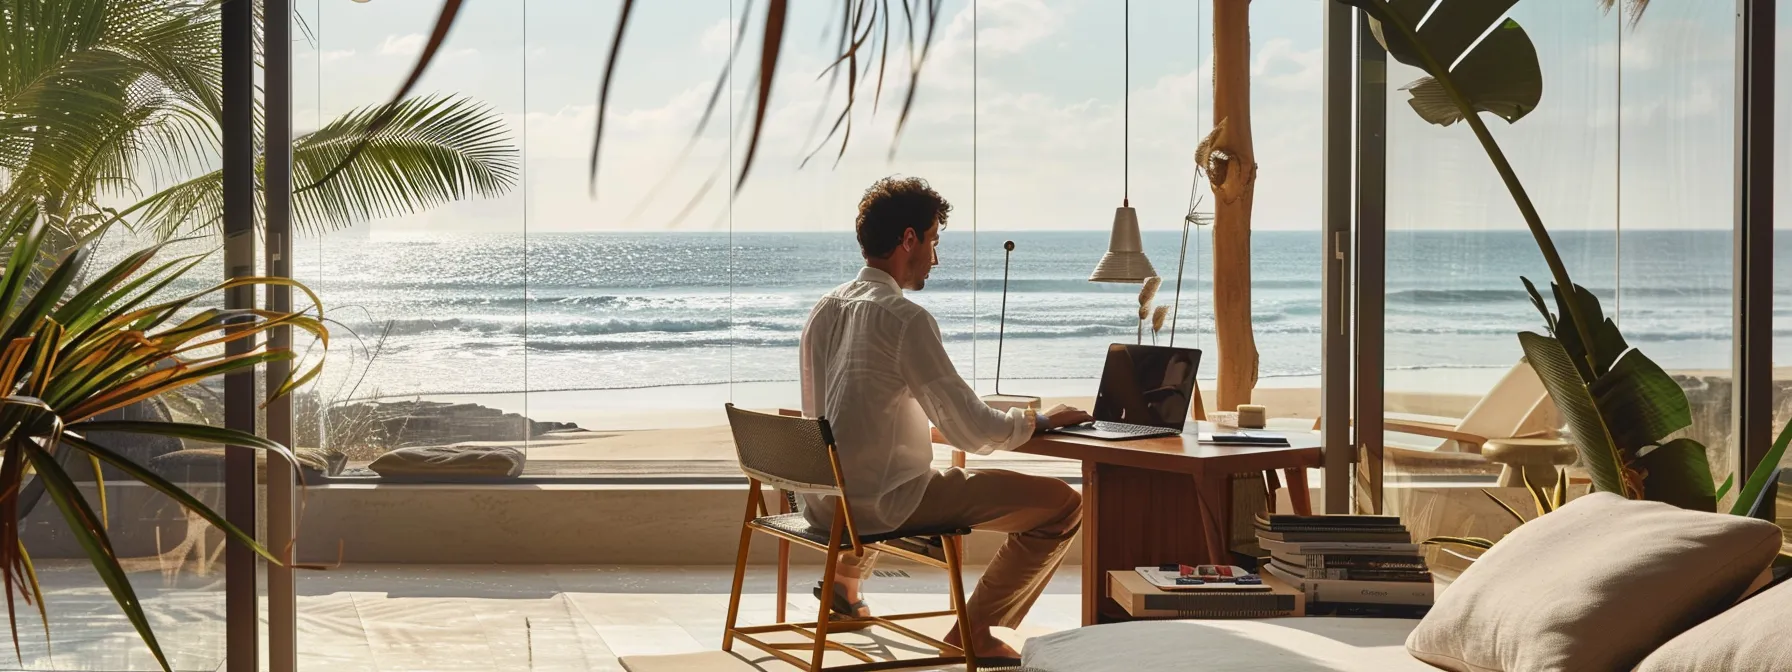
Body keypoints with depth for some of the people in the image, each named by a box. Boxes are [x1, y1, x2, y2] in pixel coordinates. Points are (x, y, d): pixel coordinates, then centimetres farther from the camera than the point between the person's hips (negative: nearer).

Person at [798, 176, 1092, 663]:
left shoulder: (823, 310, 7)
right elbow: (972, 432, -18)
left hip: (822, 501, 9)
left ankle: (845, 580, 39)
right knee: (1062, 504, -7)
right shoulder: (905, 319, -17)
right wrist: (1038, 421, 1)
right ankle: (973, 633, 0)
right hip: (881, 504, -9)